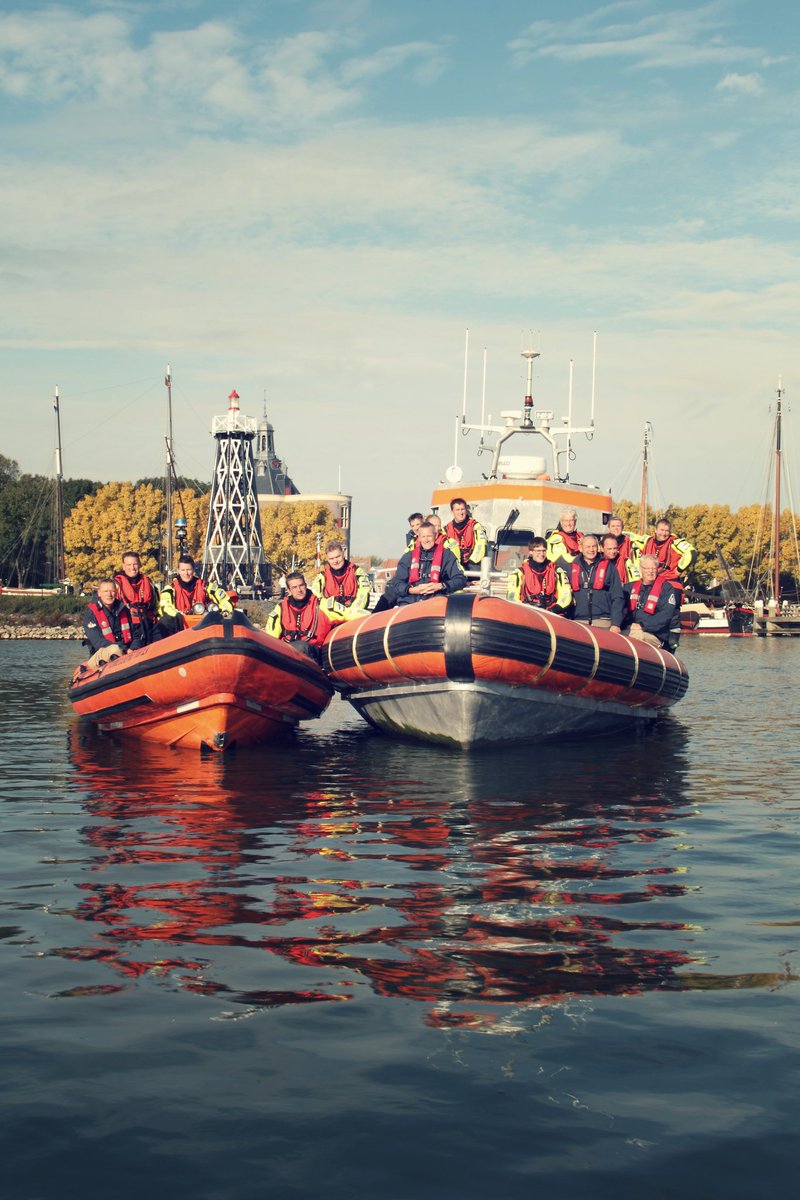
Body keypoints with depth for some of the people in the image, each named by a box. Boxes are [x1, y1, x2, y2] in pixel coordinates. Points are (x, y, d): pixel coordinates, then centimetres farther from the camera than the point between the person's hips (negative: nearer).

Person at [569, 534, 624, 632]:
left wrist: (616, 624, -5)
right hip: (579, 622, 2)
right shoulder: (572, 568, 14)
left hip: (603, 621, -2)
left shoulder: (609, 567, 7)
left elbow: (618, 598, 4)